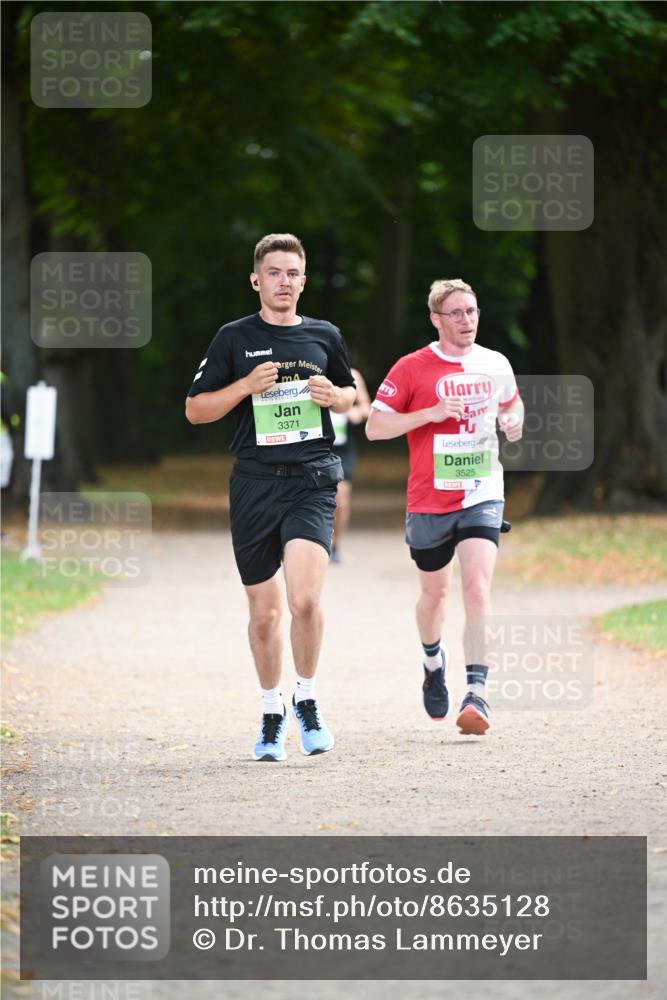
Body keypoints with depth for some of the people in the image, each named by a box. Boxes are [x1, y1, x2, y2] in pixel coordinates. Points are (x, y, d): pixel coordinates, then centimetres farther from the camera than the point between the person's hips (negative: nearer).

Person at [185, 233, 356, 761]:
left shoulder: (324, 336, 10)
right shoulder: (234, 338, 4)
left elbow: (349, 396, 24)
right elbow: (196, 409, 5)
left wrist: (334, 396, 1)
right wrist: (247, 385, -10)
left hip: (312, 481, 0)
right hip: (255, 484, 0)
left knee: (305, 598, -19)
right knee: (264, 612, 6)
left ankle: (307, 700, 1)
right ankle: (272, 713, 25)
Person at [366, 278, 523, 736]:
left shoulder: (495, 364, 5)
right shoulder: (412, 368, -6)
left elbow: (511, 404, 25)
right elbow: (374, 427, -7)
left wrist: (513, 422, 1)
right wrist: (430, 413, -19)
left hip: (482, 496, 1)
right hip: (429, 501, -1)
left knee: (477, 588, -17)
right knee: (435, 591, 14)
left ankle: (477, 695, -22)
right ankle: (434, 660, 46)